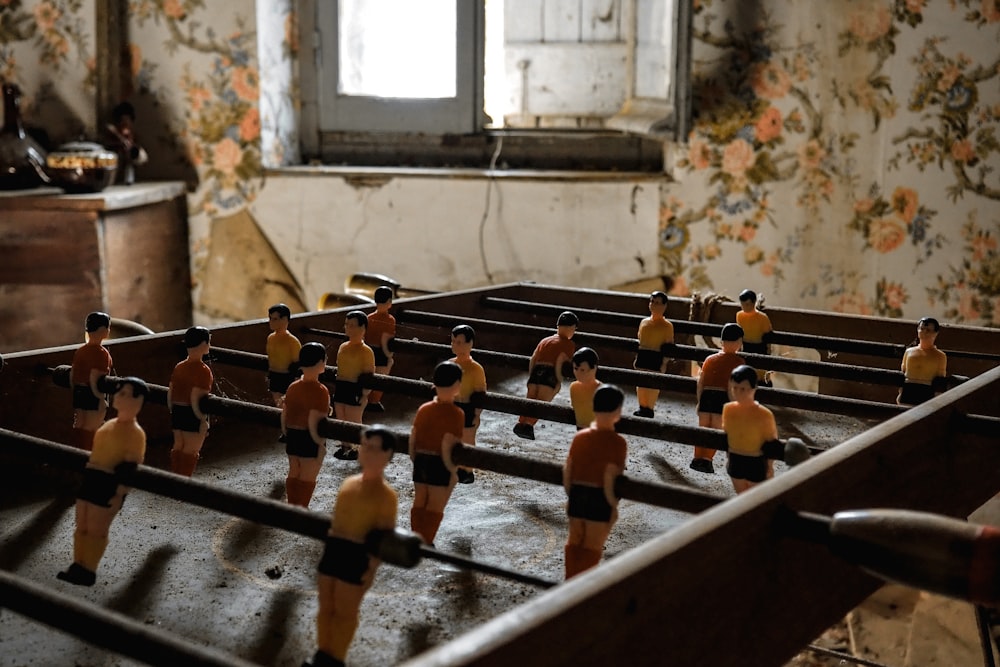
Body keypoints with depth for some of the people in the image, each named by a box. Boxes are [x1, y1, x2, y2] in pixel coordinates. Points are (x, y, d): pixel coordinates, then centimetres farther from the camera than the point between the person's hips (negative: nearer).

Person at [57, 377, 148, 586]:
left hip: (109, 483, -8)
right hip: (90, 478, 8)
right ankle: (78, 566, 20)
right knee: (81, 526, 11)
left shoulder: (135, 433, -12)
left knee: (96, 529, -1)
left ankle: (88, 571, 10)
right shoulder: (109, 424, 14)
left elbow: (131, 467, -15)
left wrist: (120, 492, -18)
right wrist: (86, 475, 19)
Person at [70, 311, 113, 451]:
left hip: (79, 393, 8)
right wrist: (101, 400, -19)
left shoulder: (80, 350, 10)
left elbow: (71, 374, 12)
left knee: (79, 427, 15)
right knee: (90, 430, -1)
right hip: (93, 395, -8)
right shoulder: (100, 352, -17)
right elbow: (94, 379, -23)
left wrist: (76, 391, 21)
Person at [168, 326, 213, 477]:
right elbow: (195, 398, -23)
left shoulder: (179, 367, 7)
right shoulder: (202, 370, -17)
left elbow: (170, 393, 10)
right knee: (191, 450, 2)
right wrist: (203, 420, -18)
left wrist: (173, 412, 20)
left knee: (178, 446, 17)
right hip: (193, 414, -8)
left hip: (177, 412, 8)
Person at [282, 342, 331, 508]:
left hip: (292, 436, 7)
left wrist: (287, 436, 19)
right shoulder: (320, 390, -19)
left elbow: (284, 415, 8)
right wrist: (321, 444, -17)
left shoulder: (293, 387, 4)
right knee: (308, 478, 4)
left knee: (293, 473, 17)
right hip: (310, 439, -7)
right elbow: (313, 422, -24)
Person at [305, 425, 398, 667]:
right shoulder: (349, 482, 9)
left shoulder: (386, 494, -12)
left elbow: (384, 535, -12)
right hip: (332, 549, 7)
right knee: (325, 607, 16)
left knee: (344, 611, 7)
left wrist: (372, 567, -15)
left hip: (356, 556, -7)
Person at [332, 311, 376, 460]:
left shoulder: (366, 351, -12)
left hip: (355, 390, -7)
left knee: (354, 422, 0)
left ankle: (359, 450, 13)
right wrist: (335, 389, 18)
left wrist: (365, 394, -17)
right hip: (340, 388, 7)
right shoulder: (342, 347, 10)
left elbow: (369, 374, -14)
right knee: (341, 420, 14)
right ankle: (345, 446, 28)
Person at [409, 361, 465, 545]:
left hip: (421, 461, 6)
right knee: (435, 508, 5)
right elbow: (446, 445, -21)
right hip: (440, 464, -6)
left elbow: (412, 438, 6)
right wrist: (452, 471, -13)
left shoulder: (423, 408, 4)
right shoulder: (455, 413, -16)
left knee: (419, 503, 16)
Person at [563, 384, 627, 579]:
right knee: (592, 548, 7)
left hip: (577, 495, 5)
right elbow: (609, 478, -20)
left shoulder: (579, 436, 1)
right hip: (599, 500, -5)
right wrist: (614, 506, -10)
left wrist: (570, 496, 15)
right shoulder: (616, 442, -16)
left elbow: (567, 471, 3)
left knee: (574, 542, 17)